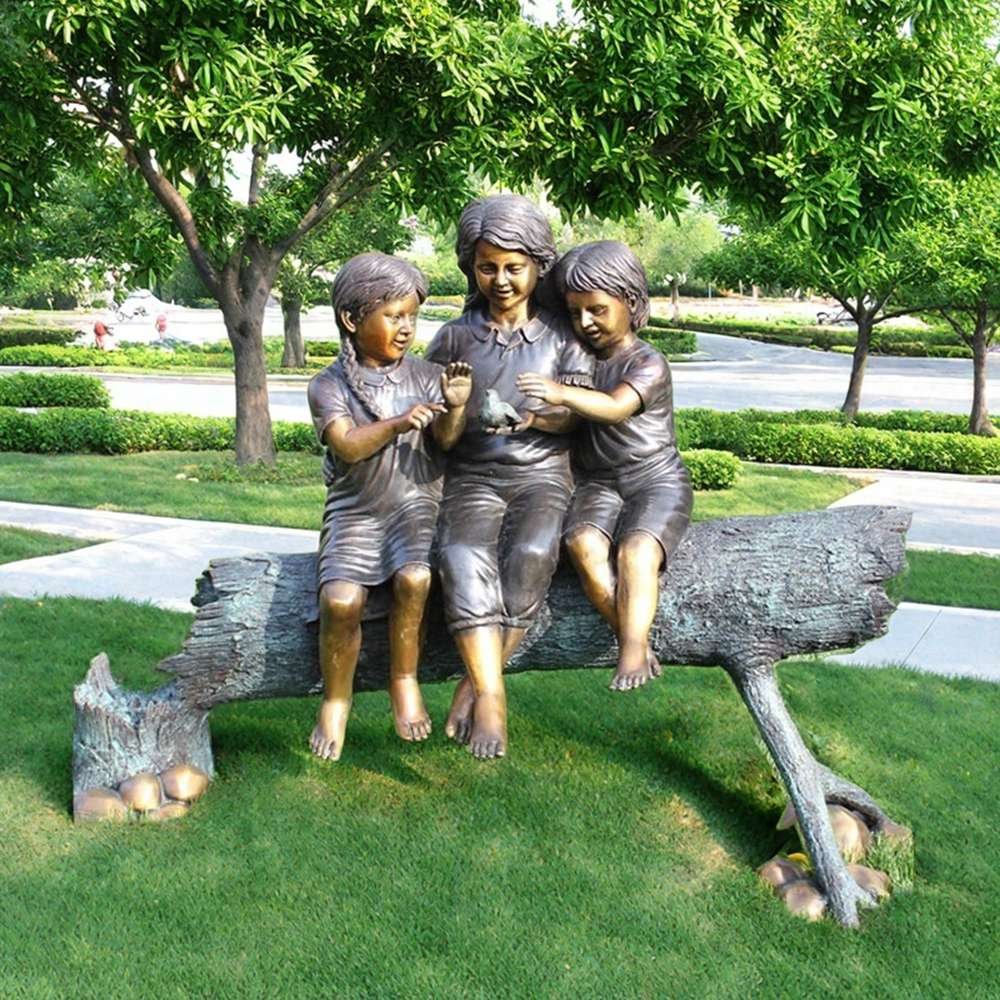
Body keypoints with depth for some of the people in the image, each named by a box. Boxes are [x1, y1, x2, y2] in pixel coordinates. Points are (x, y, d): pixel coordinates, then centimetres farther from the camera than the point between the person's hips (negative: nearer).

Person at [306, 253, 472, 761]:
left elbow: (446, 440, -5)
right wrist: (400, 423, -29)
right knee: (341, 598, -24)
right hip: (354, 512, -1)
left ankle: (404, 681, -5)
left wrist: (454, 407, -27)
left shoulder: (424, 376, 6)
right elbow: (347, 446, -14)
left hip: (415, 503, 1)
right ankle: (335, 700, 2)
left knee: (413, 577, -29)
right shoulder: (329, 386, 2)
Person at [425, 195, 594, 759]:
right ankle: (492, 696, -31)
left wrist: (526, 416, -17)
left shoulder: (562, 337, 10)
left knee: (532, 554, -32)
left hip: (542, 473, -1)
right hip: (473, 474, 1)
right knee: (464, 558, -31)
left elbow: (578, 412, 2)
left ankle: (475, 685, -20)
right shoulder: (455, 337, 13)